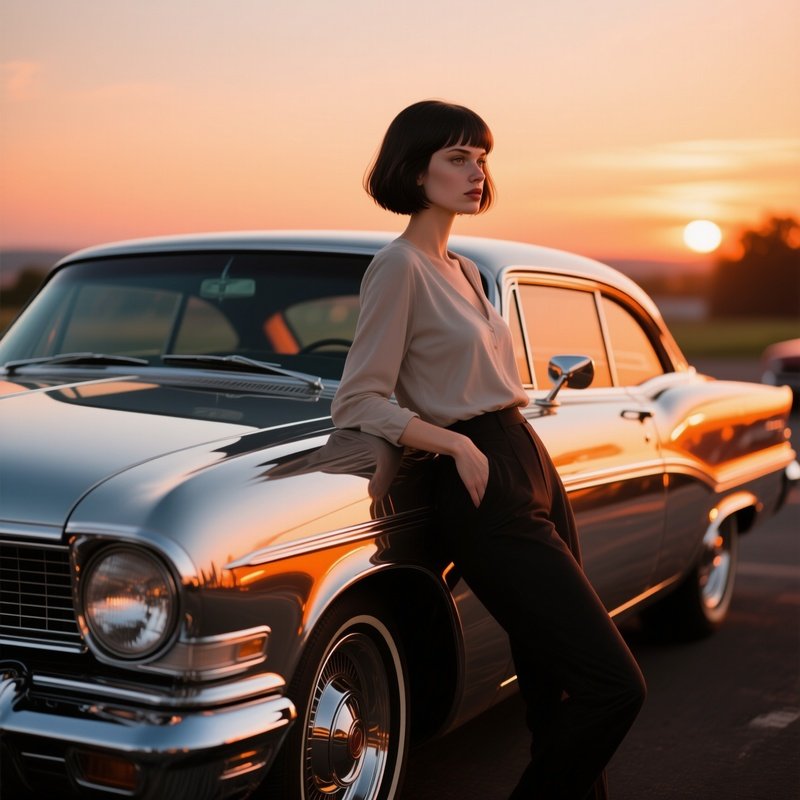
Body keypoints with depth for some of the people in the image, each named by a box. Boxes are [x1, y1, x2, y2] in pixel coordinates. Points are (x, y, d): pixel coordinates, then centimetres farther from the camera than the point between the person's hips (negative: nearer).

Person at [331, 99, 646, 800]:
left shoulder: (463, 270, 17)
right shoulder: (398, 266, -9)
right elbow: (358, 405, -12)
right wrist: (456, 442, -21)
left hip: (533, 471, 9)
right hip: (484, 491, -9)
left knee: (558, 693, 10)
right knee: (614, 686, -10)